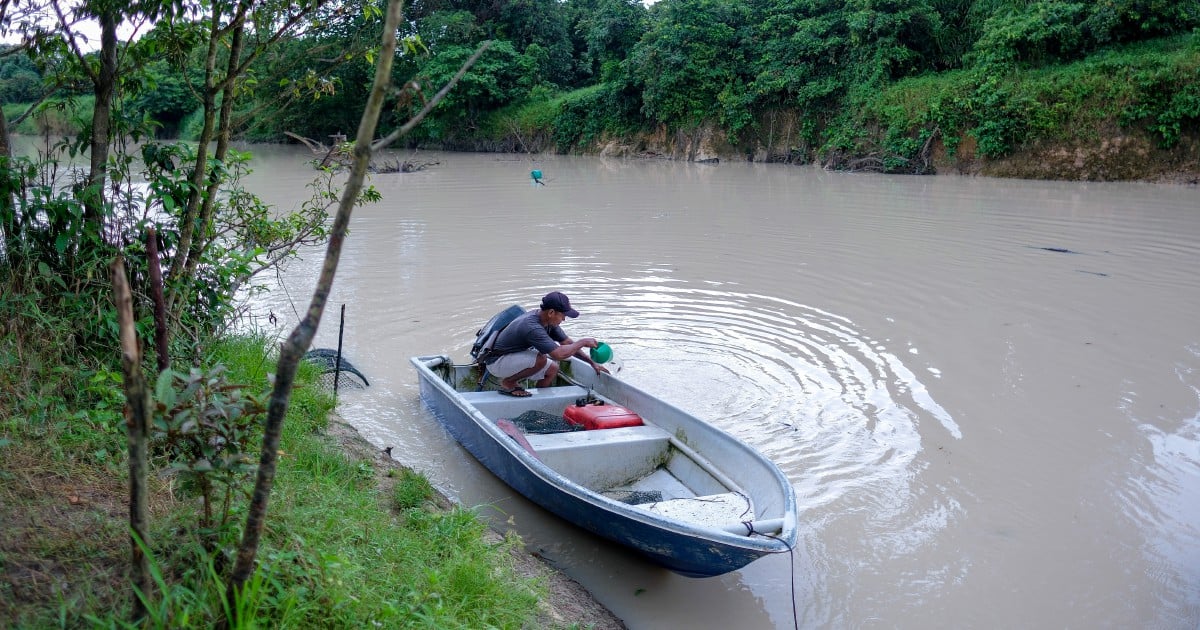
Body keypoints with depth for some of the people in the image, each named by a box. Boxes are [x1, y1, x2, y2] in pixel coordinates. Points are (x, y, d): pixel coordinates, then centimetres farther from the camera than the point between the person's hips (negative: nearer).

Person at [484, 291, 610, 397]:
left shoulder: (549, 321, -4)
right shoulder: (532, 327, -32)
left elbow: (567, 342, 6)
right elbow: (559, 354, -37)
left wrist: (592, 363, 3)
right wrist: (583, 342, -23)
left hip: (514, 357, 9)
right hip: (496, 362, -9)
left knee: (552, 369, 1)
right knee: (540, 359, -29)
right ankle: (508, 382, -10)